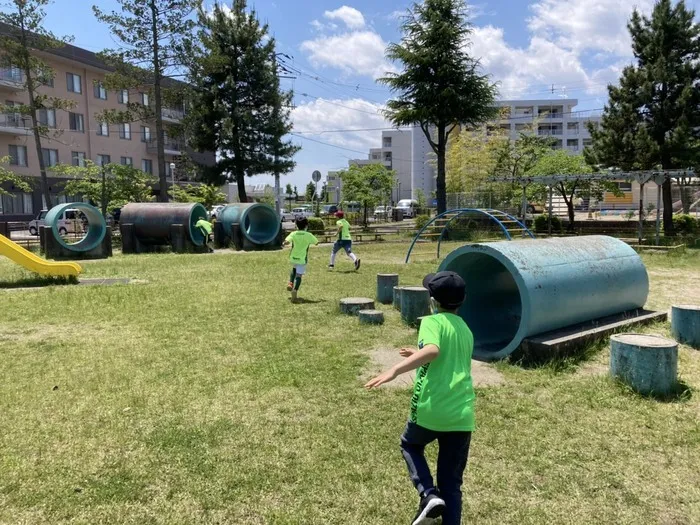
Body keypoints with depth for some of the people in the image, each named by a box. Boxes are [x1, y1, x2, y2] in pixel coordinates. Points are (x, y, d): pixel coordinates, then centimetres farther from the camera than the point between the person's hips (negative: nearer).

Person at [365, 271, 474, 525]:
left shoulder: (432, 322, -4)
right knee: (451, 484, 16)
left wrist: (395, 370, -33)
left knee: (410, 445, 27)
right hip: (462, 415, 5)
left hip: (431, 410, -5)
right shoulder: (466, 330, 17)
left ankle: (429, 495, 6)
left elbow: (432, 350, -26)